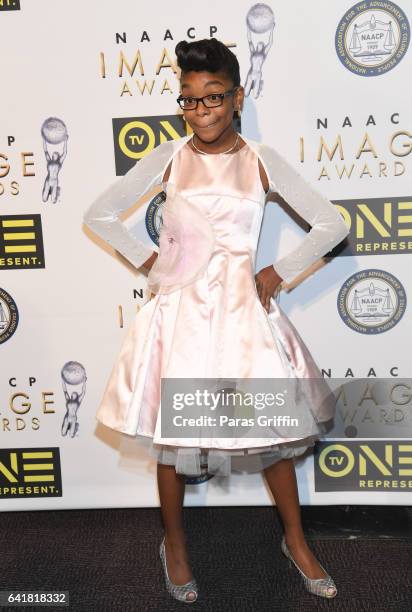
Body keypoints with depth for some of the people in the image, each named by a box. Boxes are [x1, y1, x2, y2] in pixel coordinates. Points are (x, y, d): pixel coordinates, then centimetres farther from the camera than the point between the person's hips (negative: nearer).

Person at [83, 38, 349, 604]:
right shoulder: (168, 158, 0)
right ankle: (174, 543, 34)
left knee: (272, 424, 8)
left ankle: (296, 541, 32)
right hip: (181, 309, 0)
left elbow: (331, 225, 2)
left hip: (243, 308, 0)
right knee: (174, 429, 9)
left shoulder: (262, 161, 0)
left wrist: (280, 273, -2)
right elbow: (99, 215, 6)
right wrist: (148, 261, 0)